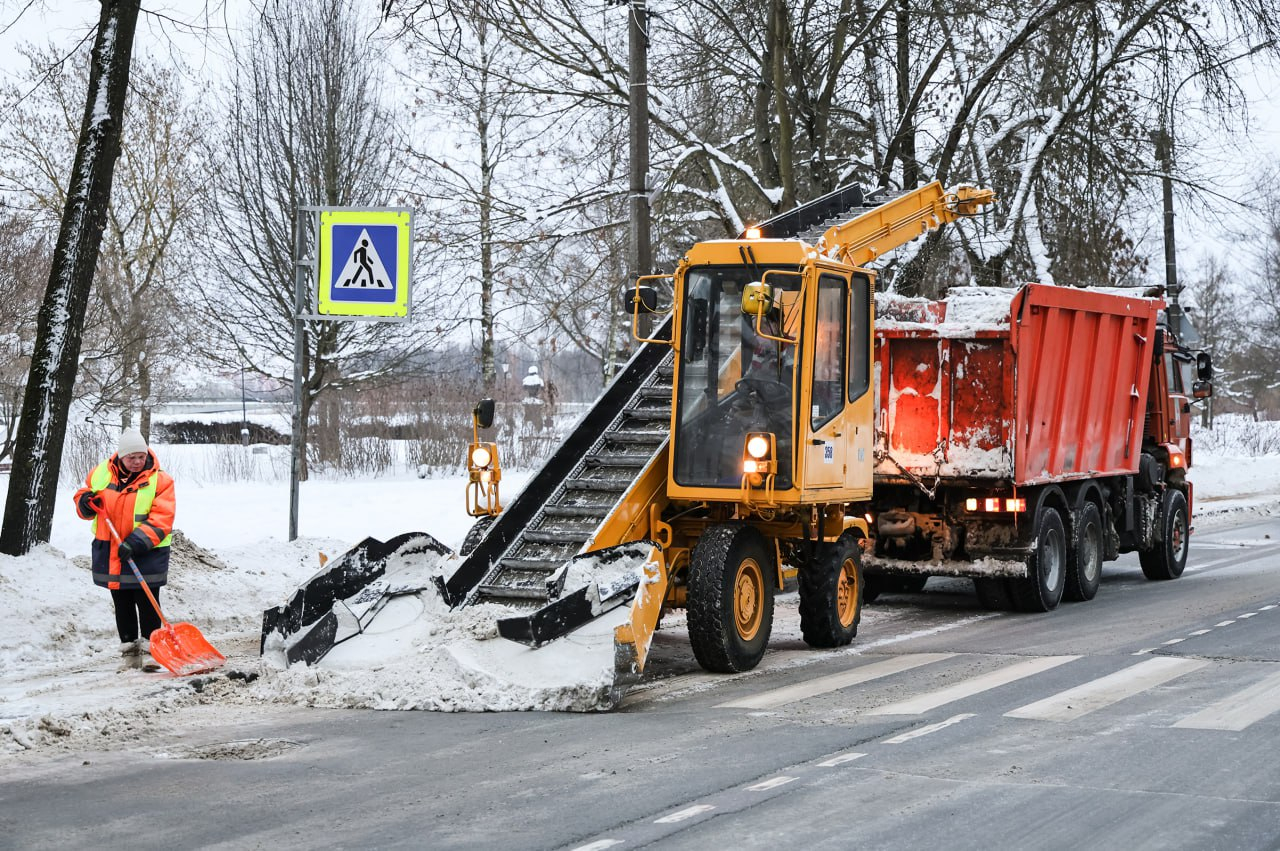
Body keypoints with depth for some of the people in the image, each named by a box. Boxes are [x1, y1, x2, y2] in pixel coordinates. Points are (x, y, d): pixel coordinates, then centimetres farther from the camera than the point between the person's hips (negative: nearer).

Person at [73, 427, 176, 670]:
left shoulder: (159, 480, -11)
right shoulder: (101, 473, 1)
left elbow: (161, 520, -17)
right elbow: (84, 494, 17)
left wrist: (136, 543, -27)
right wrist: (85, 502, -9)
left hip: (146, 554, -4)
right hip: (109, 552, 4)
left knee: (147, 602, -2)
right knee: (122, 604, 12)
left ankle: (149, 648, 6)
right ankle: (129, 649, 21)